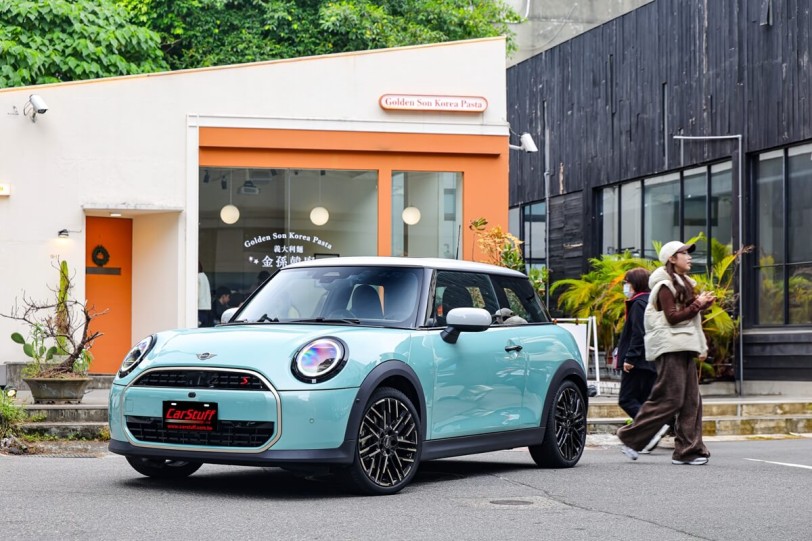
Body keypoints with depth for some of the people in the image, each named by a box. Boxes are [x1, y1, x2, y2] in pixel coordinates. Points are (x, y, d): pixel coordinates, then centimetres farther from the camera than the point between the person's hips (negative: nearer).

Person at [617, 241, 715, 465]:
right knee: (669, 399, -11)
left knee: (691, 400, 3)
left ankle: (688, 451, 2)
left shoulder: (683, 283, 21)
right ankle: (631, 438, -1)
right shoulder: (665, 285, -8)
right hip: (670, 348, -9)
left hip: (684, 348, 9)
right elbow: (672, 317, -15)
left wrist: (702, 304, 5)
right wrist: (697, 305, -11)